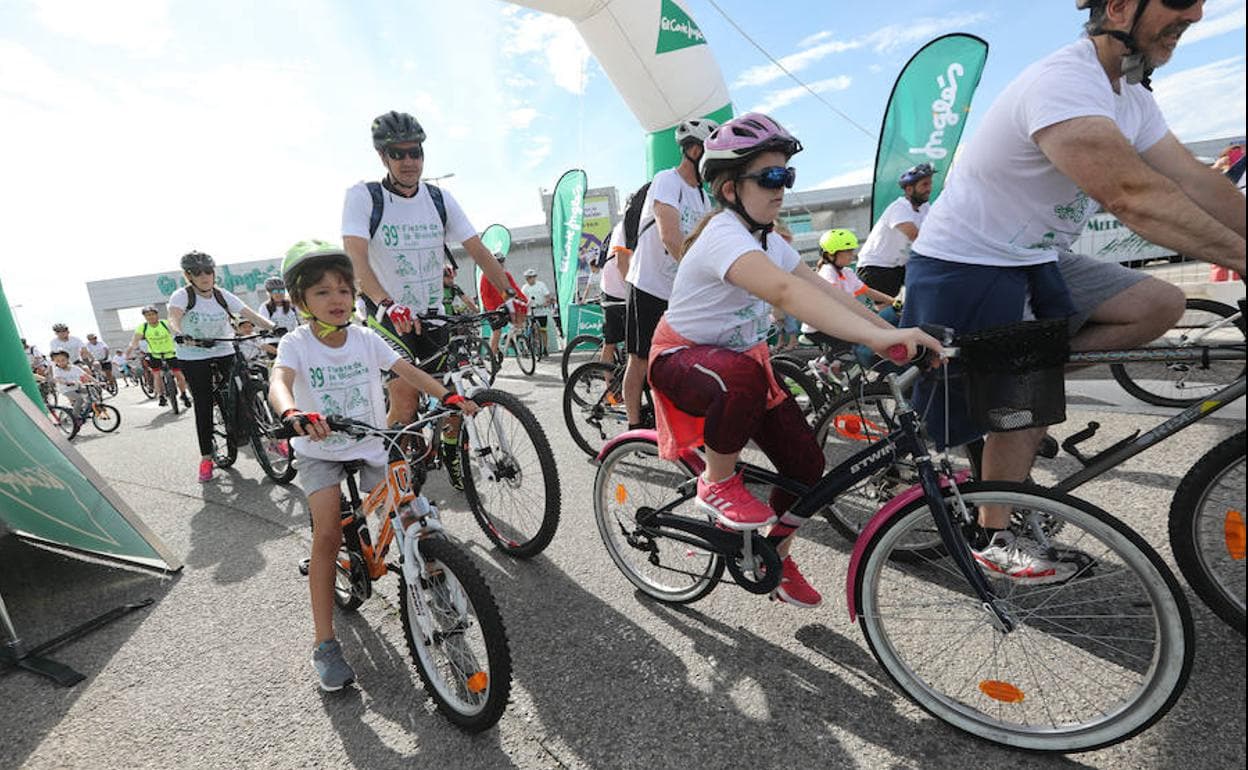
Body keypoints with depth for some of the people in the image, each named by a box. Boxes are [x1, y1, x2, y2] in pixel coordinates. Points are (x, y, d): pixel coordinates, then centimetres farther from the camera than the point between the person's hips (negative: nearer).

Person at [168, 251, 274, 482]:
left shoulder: (223, 296, 1)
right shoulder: (182, 296, -8)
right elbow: (173, 318, -27)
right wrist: (181, 336, -49)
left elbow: (252, 315, -8)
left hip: (225, 354, 2)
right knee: (203, 405, 1)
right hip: (194, 358, -2)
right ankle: (206, 457, 11)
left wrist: (274, 328, -26)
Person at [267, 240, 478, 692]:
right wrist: (292, 414, -54)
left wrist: (448, 396, -30)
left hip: (371, 446, 2)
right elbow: (279, 383, -30)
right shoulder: (296, 344, -11)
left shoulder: (366, 338, -4)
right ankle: (324, 642, -2)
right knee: (328, 535, -16)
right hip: (320, 452, -2)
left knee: (409, 519, -10)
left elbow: (407, 371, -14)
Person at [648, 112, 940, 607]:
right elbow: (786, 291, -42)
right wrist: (876, 337, -51)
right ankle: (717, 483, -15)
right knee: (743, 376, -42)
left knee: (806, 463, -1)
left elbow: (823, 290, 0)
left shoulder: (767, 240, 6)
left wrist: (893, 332, -10)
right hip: (682, 359, -8)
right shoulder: (723, 235, -25)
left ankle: (775, 558, 24)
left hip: (742, 358, 8)